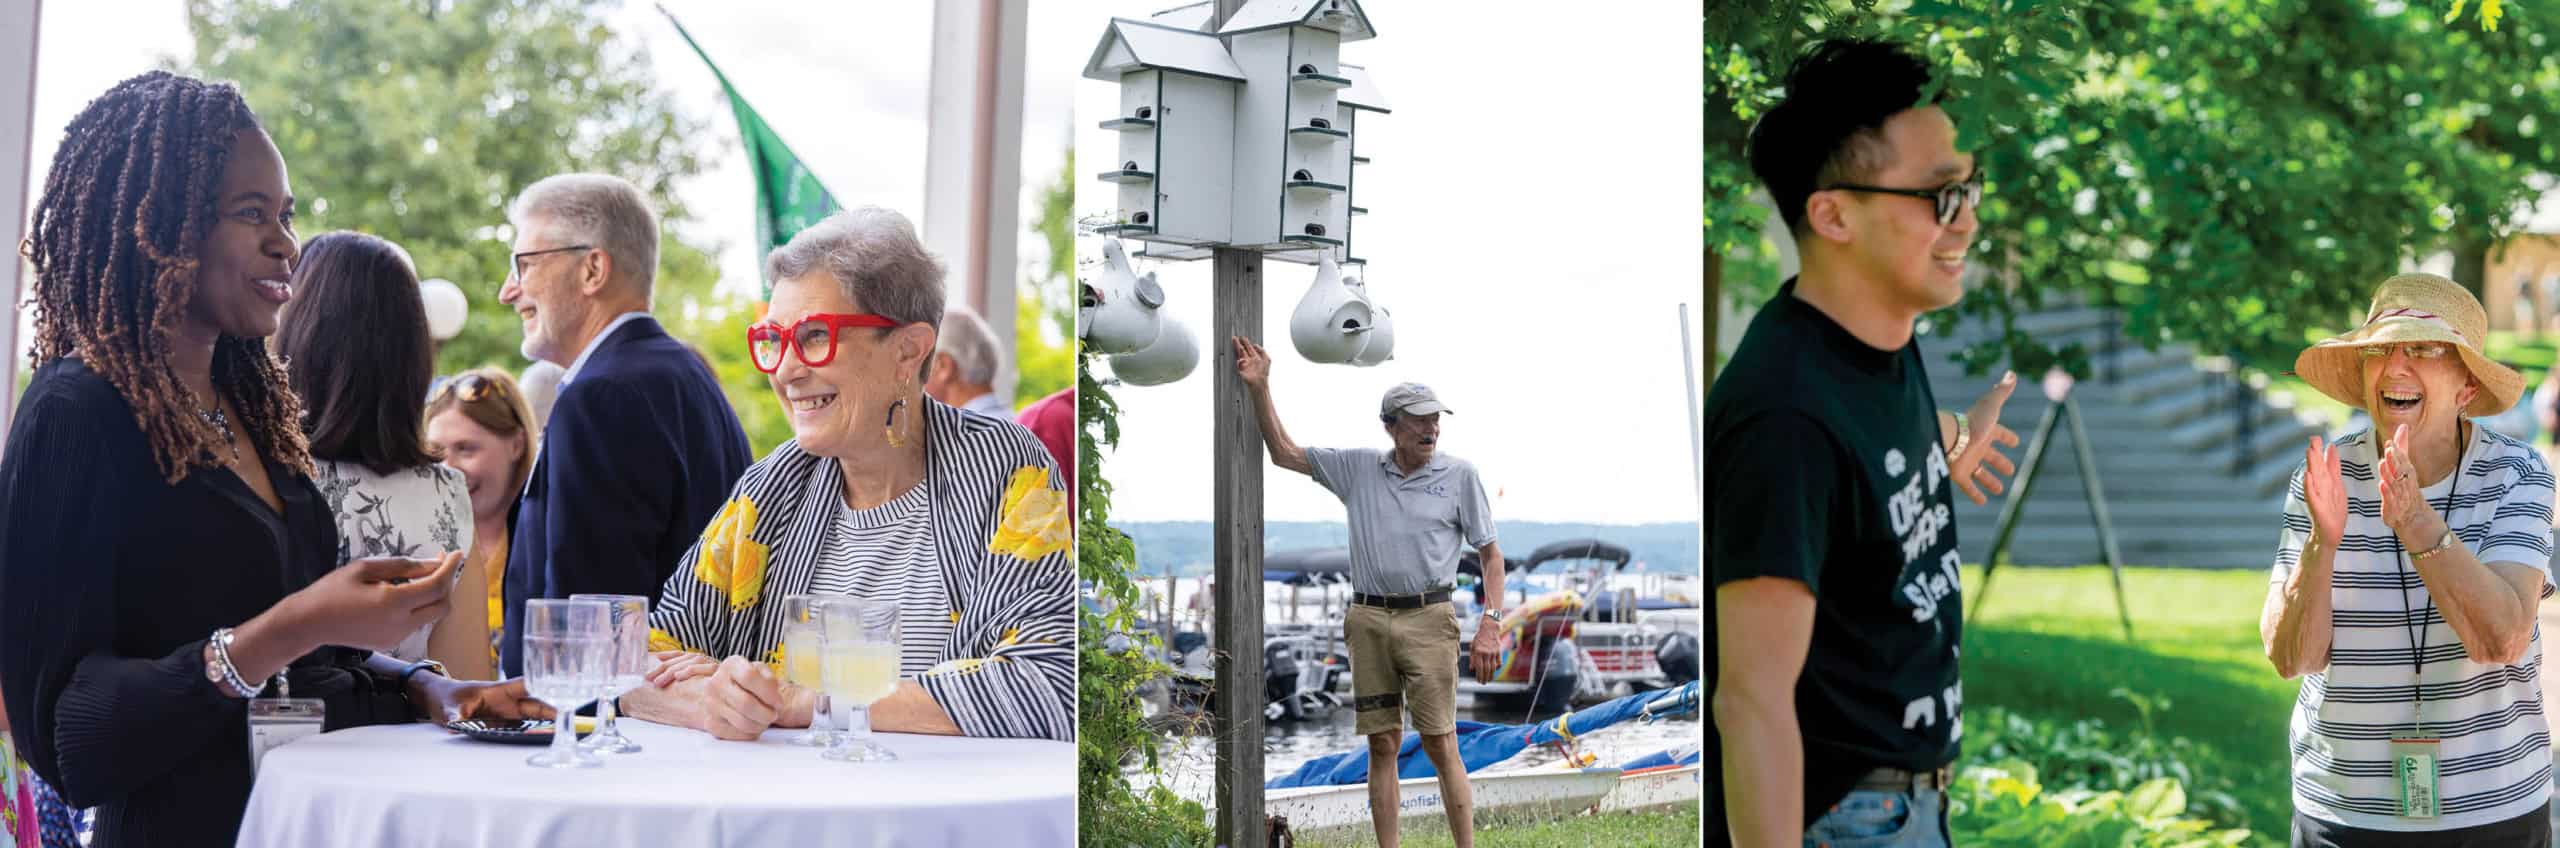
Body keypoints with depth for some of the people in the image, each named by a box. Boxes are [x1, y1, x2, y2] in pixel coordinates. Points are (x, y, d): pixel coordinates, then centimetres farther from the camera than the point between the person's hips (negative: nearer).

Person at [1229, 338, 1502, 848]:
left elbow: (1491, 553, 4)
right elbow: (1284, 453, 15)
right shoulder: (1359, 468, 9)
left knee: (1440, 744, -7)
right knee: (1382, 745, 5)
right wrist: (1260, 389, 7)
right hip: (1368, 619, 3)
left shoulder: (1459, 475, 3)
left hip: (1428, 619, -3)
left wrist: (1490, 626, -6)